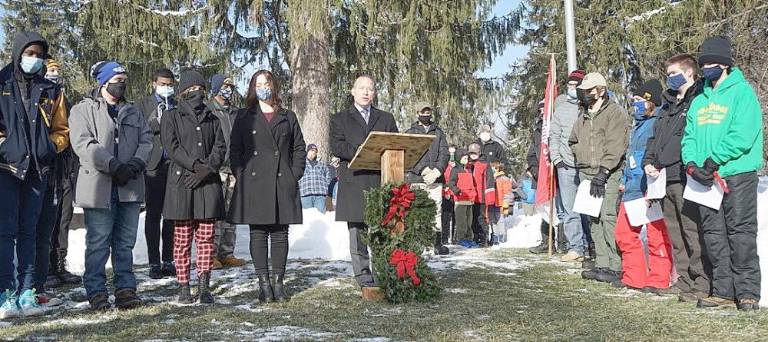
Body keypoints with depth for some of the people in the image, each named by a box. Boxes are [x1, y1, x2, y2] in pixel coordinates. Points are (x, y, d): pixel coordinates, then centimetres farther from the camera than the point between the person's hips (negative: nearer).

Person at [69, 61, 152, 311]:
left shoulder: (133, 112, 20)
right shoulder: (83, 110, 4)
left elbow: (146, 140, 10)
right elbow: (82, 143, -10)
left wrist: (136, 163, -10)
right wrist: (114, 165, -19)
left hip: (130, 187, 4)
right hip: (99, 185, -4)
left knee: (125, 242, 8)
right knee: (98, 243, -1)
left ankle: (125, 289, 14)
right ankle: (96, 291, 8)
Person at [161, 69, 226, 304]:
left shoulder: (212, 119, 19)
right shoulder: (171, 117, 9)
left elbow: (220, 147, 8)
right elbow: (172, 147, -4)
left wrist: (208, 169, -9)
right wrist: (195, 166, -14)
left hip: (208, 183, 3)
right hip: (181, 182, -2)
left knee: (206, 238, 1)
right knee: (182, 238, -1)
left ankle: (204, 288, 4)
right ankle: (183, 288, 6)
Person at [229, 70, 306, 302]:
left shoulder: (288, 117, 13)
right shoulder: (243, 117, 11)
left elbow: (299, 148, 13)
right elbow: (235, 150, 8)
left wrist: (294, 175, 2)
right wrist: (241, 176, -3)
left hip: (282, 183, 1)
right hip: (253, 184, -1)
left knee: (280, 234, 3)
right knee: (258, 233, 0)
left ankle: (279, 283, 10)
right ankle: (264, 283, 6)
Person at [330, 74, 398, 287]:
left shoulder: (386, 119, 20)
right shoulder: (340, 119, 12)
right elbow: (336, 146, -3)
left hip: (381, 182, 2)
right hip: (354, 183, -1)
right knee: (357, 231, 1)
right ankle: (363, 274, 8)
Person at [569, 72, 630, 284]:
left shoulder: (615, 112, -3)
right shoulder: (583, 117, 21)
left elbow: (615, 147, -13)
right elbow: (573, 142, 34)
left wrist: (603, 172, -18)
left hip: (608, 174, -8)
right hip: (587, 173, 8)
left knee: (609, 217, -13)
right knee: (594, 220, 7)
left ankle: (615, 267, -10)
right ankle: (601, 264, 12)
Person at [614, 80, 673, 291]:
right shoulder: (640, 123, 21)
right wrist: (625, 181, 23)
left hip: (651, 189, -10)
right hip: (633, 188, 10)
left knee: (656, 235, -2)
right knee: (624, 232, 11)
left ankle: (658, 280, 7)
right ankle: (633, 277, 20)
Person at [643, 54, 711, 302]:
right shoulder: (668, 104, 22)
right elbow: (655, 137, 25)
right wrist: (649, 161, 10)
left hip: (686, 178, -9)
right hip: (668, 179, 9)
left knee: (693, 231, -8)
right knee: (675, 231, 12)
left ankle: (702, 284, -2)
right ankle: (685, 280, 22)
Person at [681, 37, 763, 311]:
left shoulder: (742, 92, -3)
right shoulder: (699, 101, 18)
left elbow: (742, 137, -15)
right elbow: (689, 137, 12)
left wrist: (713, 160, -17)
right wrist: (691, 163, -6)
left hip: (738, 174, -6)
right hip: (705, 177, 7)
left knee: (741, 233, -3)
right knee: (713, 234, 8)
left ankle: (748, 291, 5)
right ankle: (723, 291, 16)